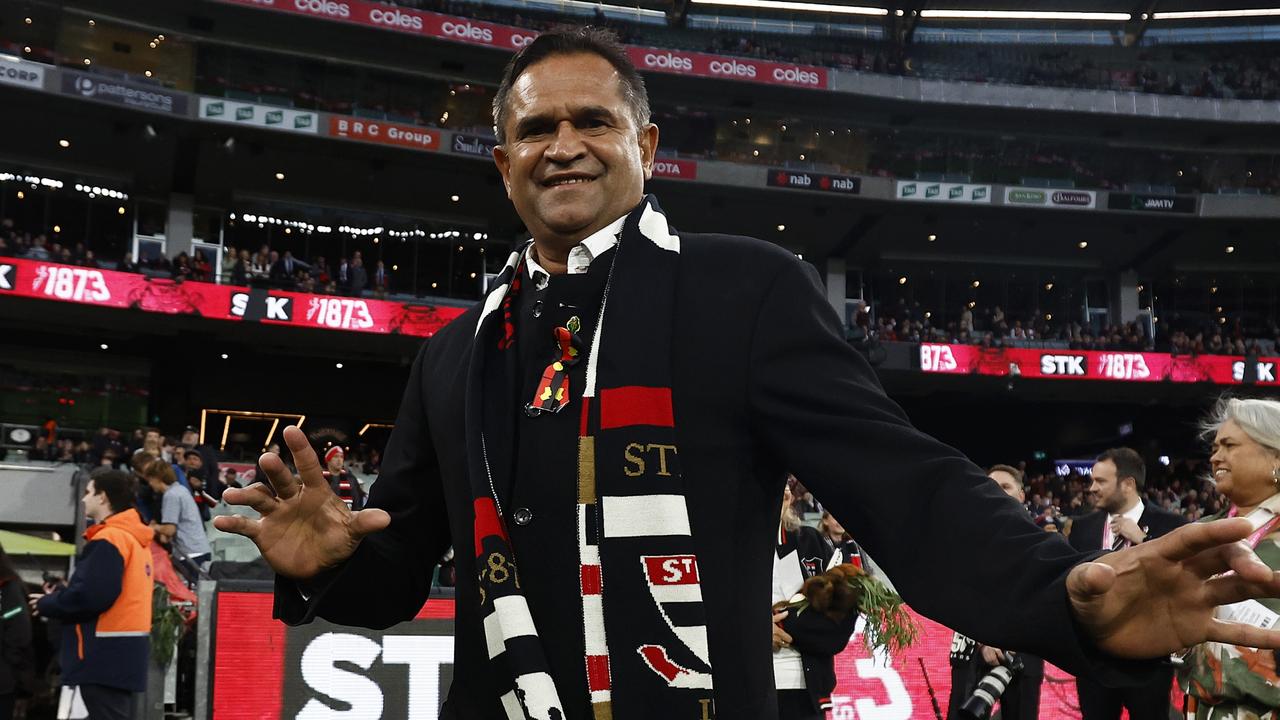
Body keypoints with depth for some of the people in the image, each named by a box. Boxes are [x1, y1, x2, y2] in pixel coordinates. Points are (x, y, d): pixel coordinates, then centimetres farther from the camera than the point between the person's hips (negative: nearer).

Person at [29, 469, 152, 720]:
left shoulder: (108, 540, -14)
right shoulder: (134, 537, 16)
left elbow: (91, 596, -22)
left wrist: (48, 605, -5)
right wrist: (60, 597, 10)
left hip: (105, 654, -10)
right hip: (125, 651, 10)